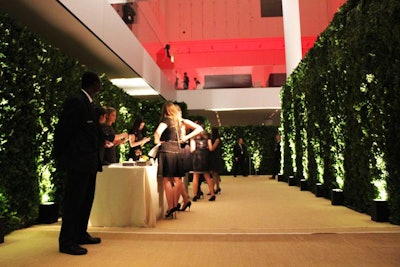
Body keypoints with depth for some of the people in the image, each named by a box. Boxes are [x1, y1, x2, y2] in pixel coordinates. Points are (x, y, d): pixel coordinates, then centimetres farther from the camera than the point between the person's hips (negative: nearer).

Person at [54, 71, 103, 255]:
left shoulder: (88, 103, 15)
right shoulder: (75, 102, -13)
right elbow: (62, 131, -13)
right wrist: (60, 158, -7)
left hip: (89, 162, 10)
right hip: (78, 162, -10)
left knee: (86, 201, 16)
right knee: (73, 202, -2)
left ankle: (81, 235, 29)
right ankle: (67, 242, 9)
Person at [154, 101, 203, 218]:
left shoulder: (166, 120, -5)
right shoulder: (180, 120, 12)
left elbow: (158, 132, -26)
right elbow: (199, 128, 13)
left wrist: (157, 141, -6)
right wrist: (186, 137, 8)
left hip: (166, 151, -5)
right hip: (177, 151, 6)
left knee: (167, 180, -1)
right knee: (176, 180, 12)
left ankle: (171, 208, -2)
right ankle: (175, 204, 16)